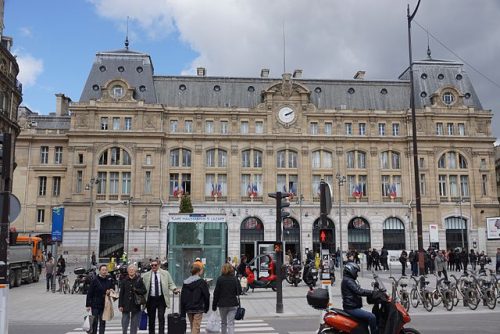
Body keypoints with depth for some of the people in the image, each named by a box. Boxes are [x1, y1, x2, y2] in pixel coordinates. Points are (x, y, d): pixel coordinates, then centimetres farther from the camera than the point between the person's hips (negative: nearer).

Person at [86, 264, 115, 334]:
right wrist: (88, 305, -9)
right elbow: (89, 293, -7)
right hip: (95, 305, -3)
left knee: (103, 322, 7)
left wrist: (110, 291, -6)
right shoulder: (95, 280, -8)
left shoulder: (109, 280, 4)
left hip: (105, 305, 3)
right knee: (95, 322, 3)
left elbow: (112, 289, 18)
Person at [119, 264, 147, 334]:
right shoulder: (124, 281, 4)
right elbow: (121, 293, 4)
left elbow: (144, 291, -1)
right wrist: (120, 305, -1)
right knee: (124, 324, 4)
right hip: (126, 305, 1)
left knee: (134, 324, 6)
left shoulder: (139, 280, 0)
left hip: (136, 305, -1)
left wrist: (136, 290, -19)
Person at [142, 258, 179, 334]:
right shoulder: (146, 275, 6)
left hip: (161, 299, -1)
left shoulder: (165, 273, 5)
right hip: (151, 299, 1)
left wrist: (174, 289, -14)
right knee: (151, 318, 8)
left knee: (161, 317, -4)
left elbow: (170, 284, 6)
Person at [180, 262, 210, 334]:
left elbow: (182, 298, 4)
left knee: (192, 327, 18)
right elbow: (206, 296, -8)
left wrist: (182, 313, 9)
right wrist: (206, 308, 8)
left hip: (188, 309, 5)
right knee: (196, 328, -4)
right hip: (198, 309, -5)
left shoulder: (185, 282, 4)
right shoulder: (202, 282, -11)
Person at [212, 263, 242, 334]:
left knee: (223, 322, 18)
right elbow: (239, 292, 2)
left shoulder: (220, 279, -8)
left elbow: (216, 293, -6)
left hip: (222, 304, 0)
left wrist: (214, 305, 1)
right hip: (233, 304, 0)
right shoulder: (235, 279, -3)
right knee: (231, 323, 0)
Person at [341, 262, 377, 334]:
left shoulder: (348, 280, 19)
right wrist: (372, 292, -23)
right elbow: (359, 291, -25)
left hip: (352, 307, 11)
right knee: (372, 317, -20)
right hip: (351, 308, -11)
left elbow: (357, 291, 19)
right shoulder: (348, 281, -15)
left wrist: (371, 293, 12)